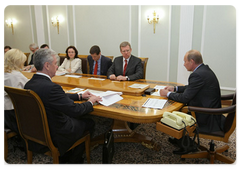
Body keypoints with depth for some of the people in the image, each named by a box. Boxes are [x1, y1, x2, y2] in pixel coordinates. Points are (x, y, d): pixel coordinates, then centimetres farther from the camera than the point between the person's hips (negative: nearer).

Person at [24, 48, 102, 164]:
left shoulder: (29, 84, -2)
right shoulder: (50, 87, -31)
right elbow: (75, 110, -24)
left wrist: (80, 96, 10)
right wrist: (90, 102, -6)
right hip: (54, 136, -8)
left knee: (79, 119, 24)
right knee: (89, 123, 12)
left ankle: (63, 157, 32)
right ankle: (73, 161, 30)